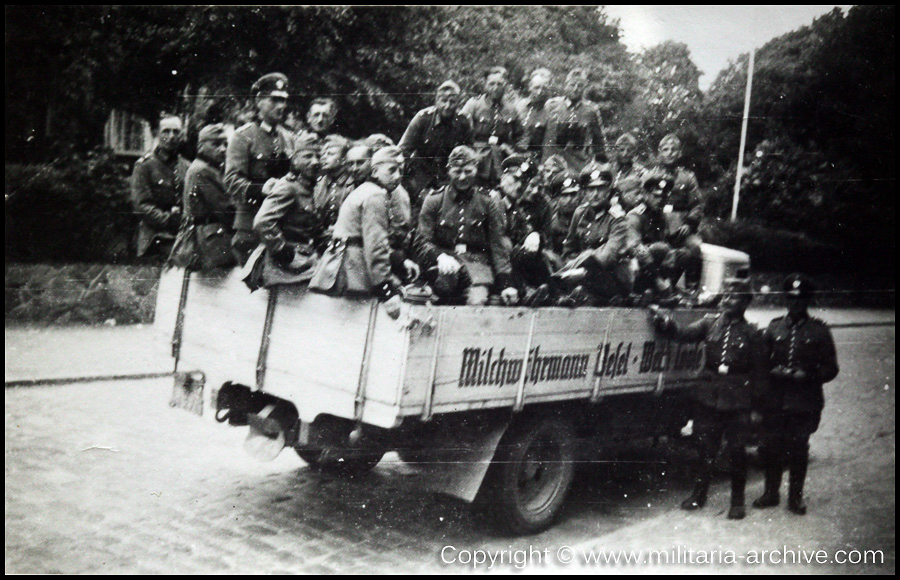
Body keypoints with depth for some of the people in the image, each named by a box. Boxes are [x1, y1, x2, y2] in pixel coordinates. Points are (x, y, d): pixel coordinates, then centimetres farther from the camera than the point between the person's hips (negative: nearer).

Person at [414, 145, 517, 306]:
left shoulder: (487, 204, 12)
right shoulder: (434, 201, 11)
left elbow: (498, 246, 8)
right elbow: (422, 242, 3)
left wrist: (506, 284, -3)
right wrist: (440, 256, -20)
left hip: (476, 262, 1)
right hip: (442, 262, -1)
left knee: (477, 302, -30)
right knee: (450, 270, -39)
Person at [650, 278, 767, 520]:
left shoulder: (752, 334, 1)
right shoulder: (711, 323, 6)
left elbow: (759, 373, 2)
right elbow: (683, 333, -4)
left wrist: (754, 401, -4)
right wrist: (664, 321, -21)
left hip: (737, 402, -2)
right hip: (708, 398, 2)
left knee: (737, 451, 5)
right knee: (704, 448, 10)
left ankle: (737, 501, 20)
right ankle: (699, 494, 25)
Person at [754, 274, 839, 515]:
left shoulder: (819, 331, 5)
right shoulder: (774, 328, 10)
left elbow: (830, 369, 3)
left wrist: (808, 375, -13)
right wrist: (773, 372, -8)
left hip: (804, 403, -2)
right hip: (775, 401, 2)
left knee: (798, 449, 1)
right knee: (771, 447, 4)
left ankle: (796, 496, 15)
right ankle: (770, 493, 19)